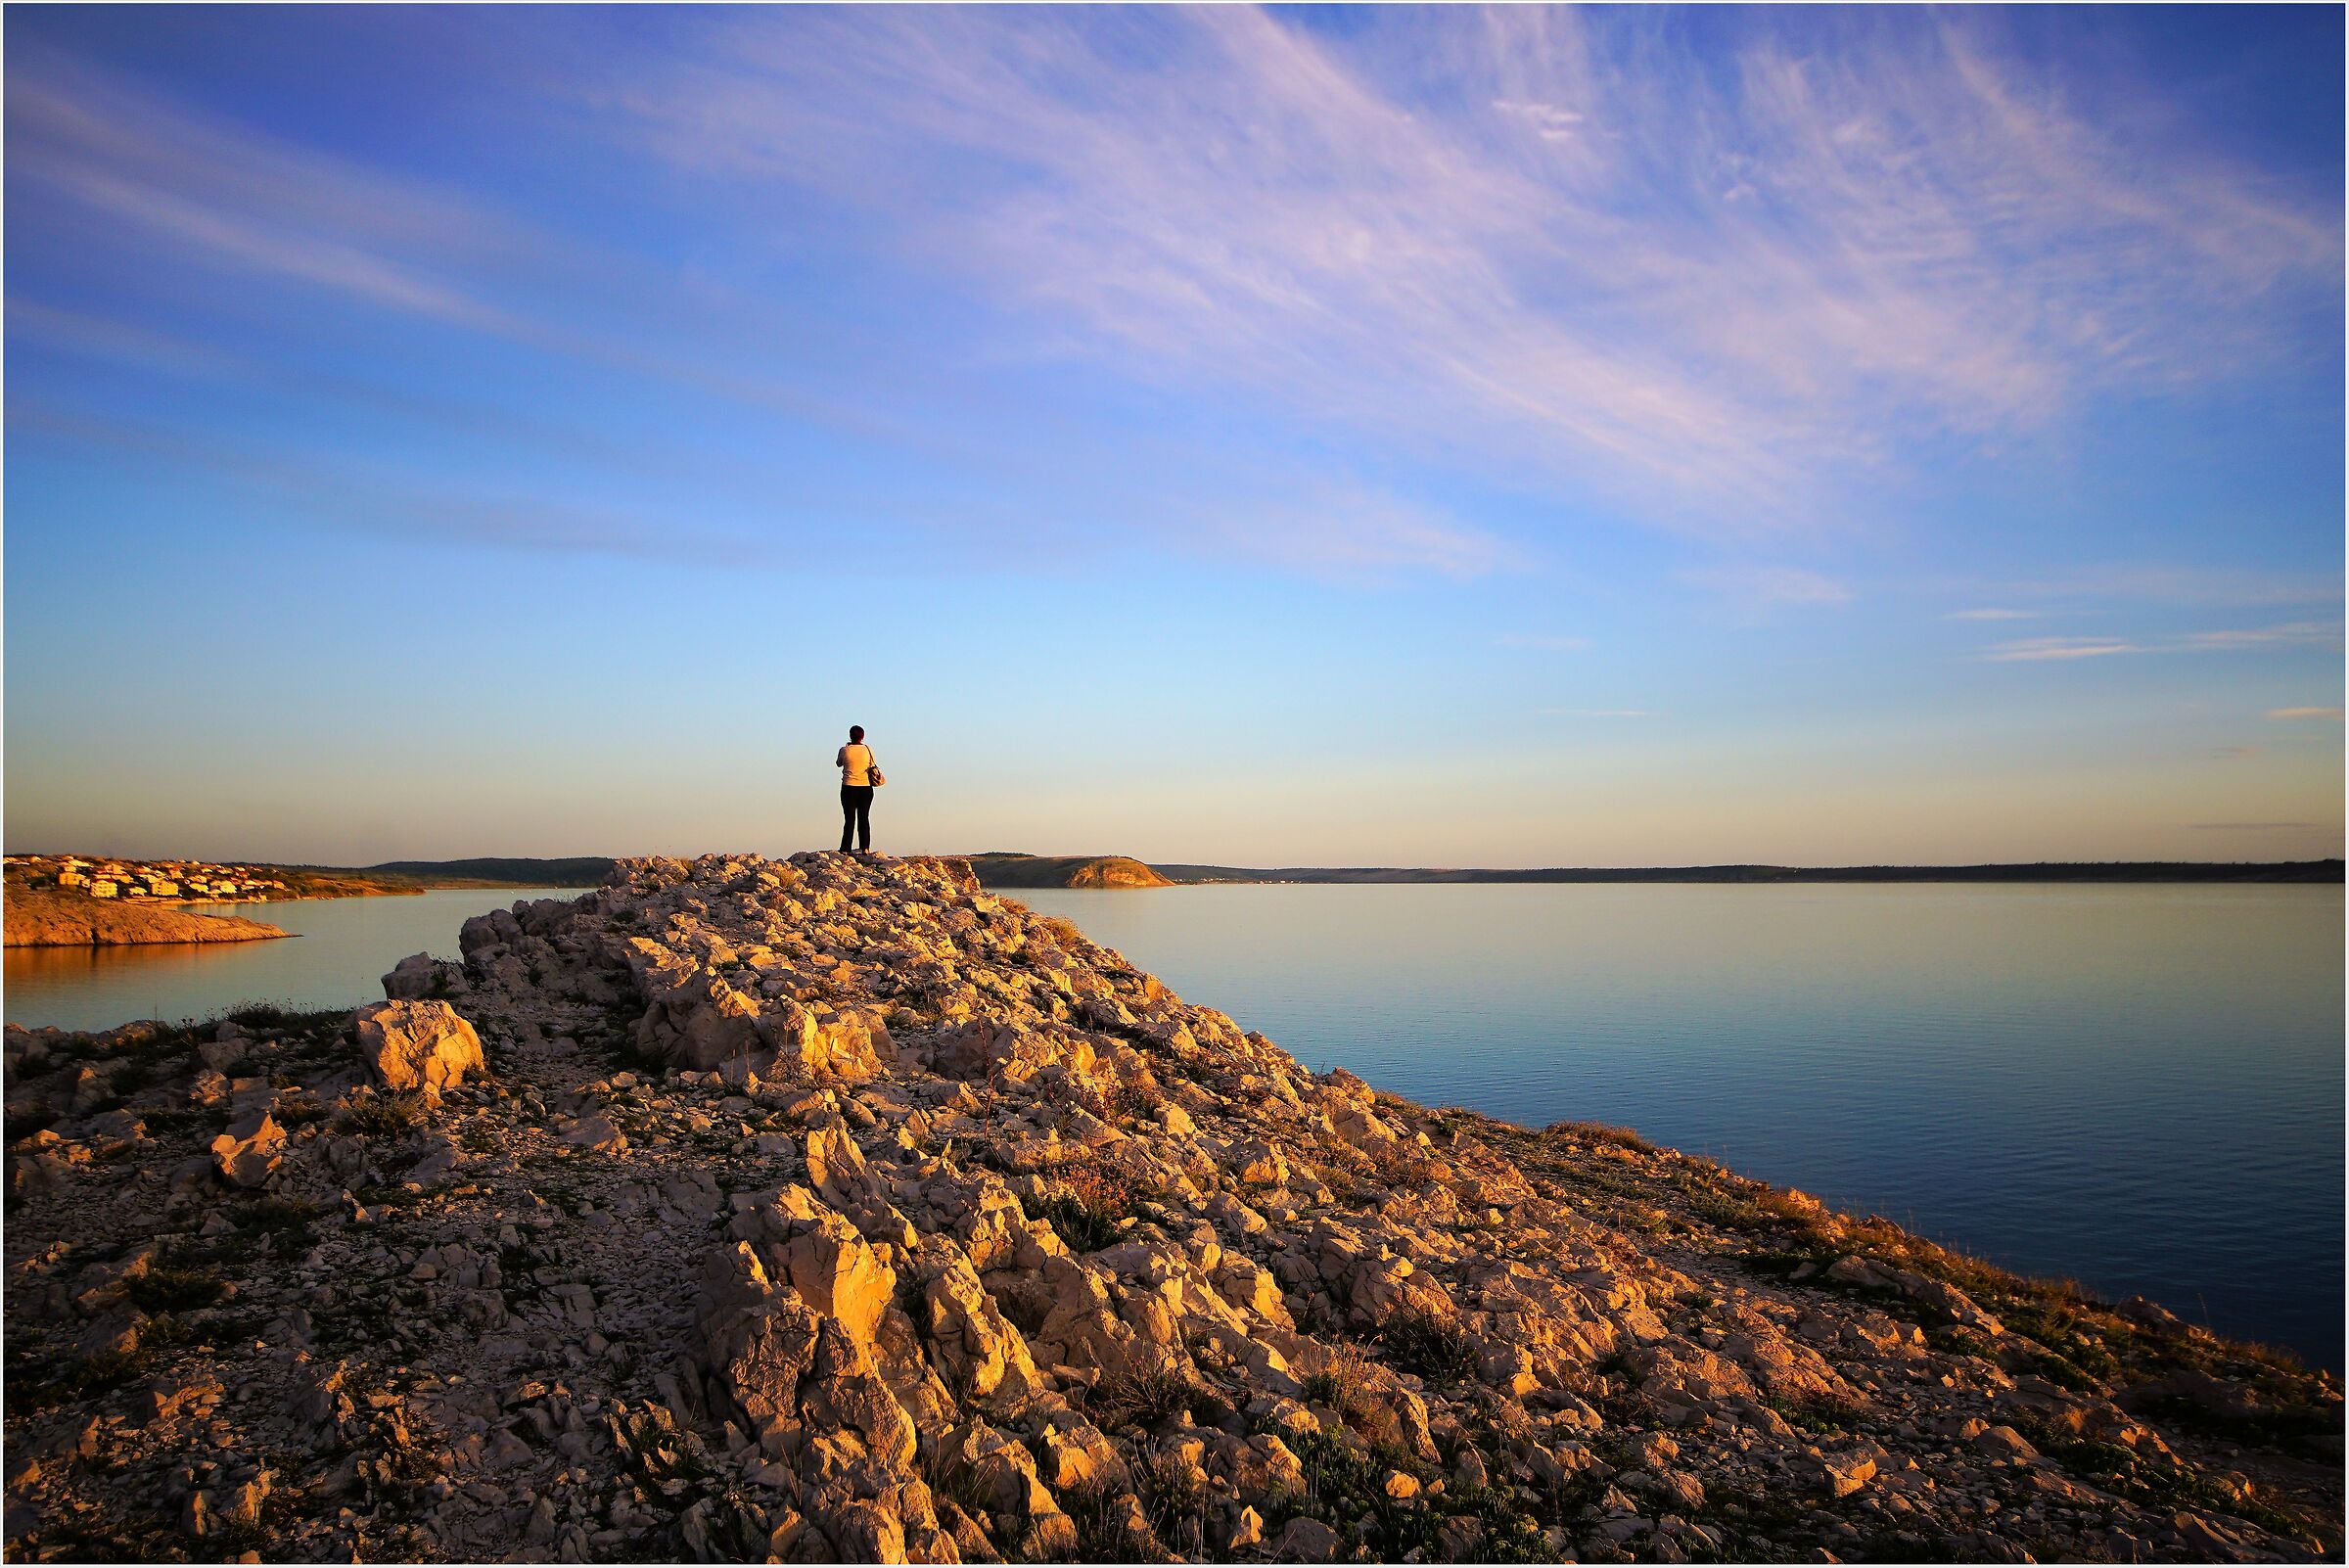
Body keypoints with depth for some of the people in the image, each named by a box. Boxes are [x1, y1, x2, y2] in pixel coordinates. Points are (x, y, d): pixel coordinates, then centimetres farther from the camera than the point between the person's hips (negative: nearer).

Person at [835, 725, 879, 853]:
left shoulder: (844, 750, -6)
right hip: (866, 788, 1)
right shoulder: (868, 749, -3)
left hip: (849, 788, -1)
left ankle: (845, 849, 1)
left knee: (849, 819, 2)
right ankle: (865, 848, 3)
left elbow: (838, 764, 13)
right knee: (864, 818, 7)